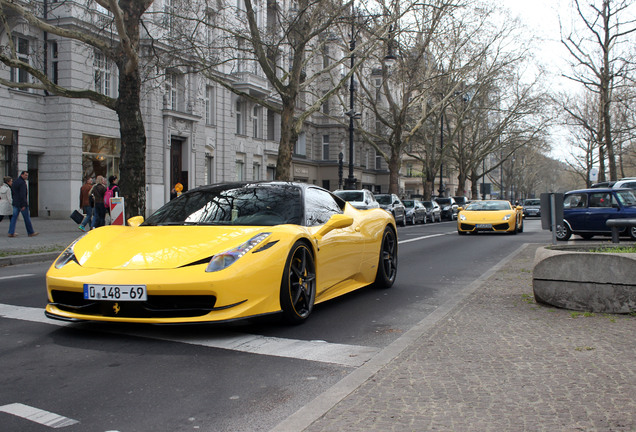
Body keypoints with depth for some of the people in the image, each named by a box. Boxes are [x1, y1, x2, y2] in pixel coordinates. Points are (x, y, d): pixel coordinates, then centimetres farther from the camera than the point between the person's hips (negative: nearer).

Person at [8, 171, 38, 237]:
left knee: (14, 217, 7)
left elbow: (12, 192, 20)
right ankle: (30, 232, 8)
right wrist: (23, 205, -22)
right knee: (27, 218, 1)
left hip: (15, 204, 9)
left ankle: (11, 232, 3)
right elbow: (22, 195, -22)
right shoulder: (22, 183, -16)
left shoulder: (15, 181, 13)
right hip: (21, 203, -9)